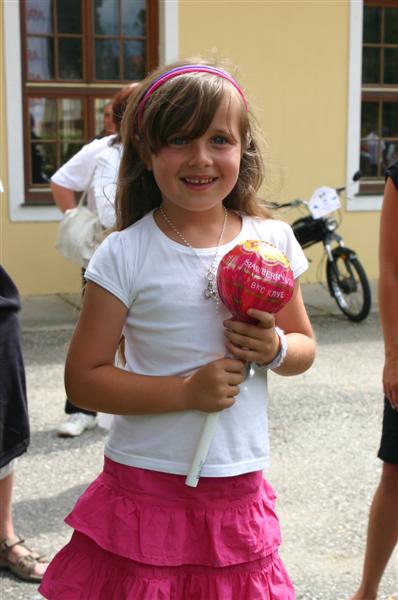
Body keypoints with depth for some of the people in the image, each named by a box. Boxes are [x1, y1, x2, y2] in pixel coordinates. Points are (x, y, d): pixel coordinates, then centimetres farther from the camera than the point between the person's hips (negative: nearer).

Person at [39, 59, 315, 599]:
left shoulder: (272, 241, 1)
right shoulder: (125, 255, -10)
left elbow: (304, 345, 13)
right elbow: (83, 378, -9)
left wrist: (275, 349, -10)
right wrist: (188, 391, -19)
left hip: (238, 492, 3)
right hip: (145, 489, -3)